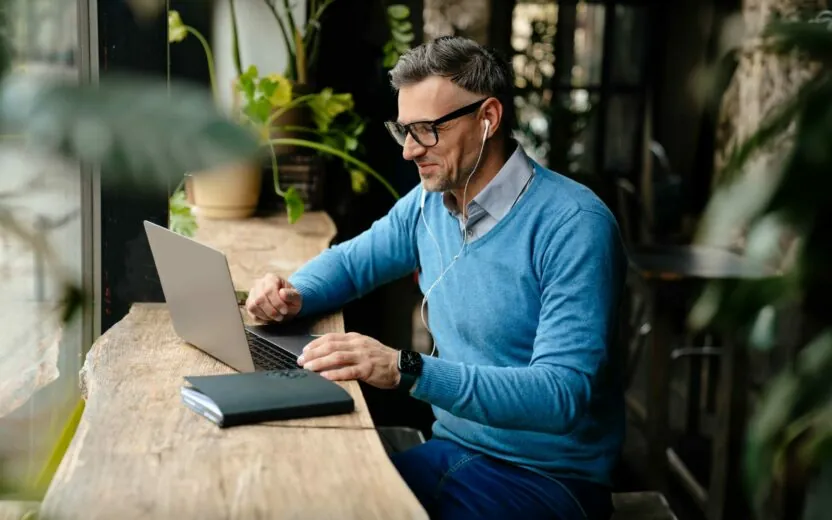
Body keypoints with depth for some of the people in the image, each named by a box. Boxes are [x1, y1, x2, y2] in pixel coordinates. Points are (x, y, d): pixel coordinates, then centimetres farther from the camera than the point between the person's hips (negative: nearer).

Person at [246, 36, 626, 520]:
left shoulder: (574, 226, -20)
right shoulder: (430, 201, 4)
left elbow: (563, 394, -28)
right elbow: (349, 260, 21)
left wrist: (407, 370, -38)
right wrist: (293, 293, -3)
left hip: (546, 475, -6)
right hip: (451, 448, 7)